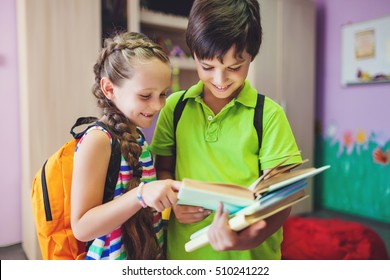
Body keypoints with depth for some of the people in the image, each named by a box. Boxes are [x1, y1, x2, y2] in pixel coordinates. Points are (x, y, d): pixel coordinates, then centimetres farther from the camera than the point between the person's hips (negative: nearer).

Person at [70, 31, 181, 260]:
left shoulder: (135, 138, 0)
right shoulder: (97, 140, -21)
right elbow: (82, 227, -23)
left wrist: (173, 202, -6)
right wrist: (142, 194, -33)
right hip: (114, 259, -7)